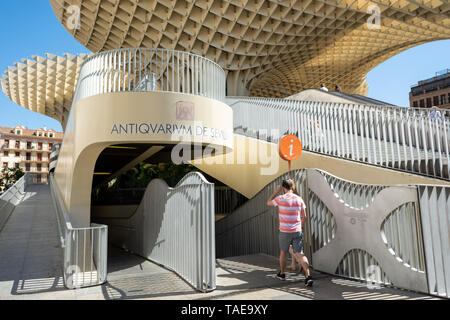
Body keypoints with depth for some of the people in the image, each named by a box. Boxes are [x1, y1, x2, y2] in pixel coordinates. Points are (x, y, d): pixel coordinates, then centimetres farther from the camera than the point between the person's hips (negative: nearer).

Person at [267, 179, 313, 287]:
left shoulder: (281, 198, -11)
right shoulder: (299, 199, 0)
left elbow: (269, 203, 8)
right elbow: (304, 216, 5)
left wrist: (276, 191, 9)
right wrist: (302, 225, 22)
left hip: (285, 231, -3)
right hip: (297, 231, 3)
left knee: (283, 252, 18)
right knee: (299, 254, 4)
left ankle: (282, 273, 33)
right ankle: (308, 276, -8)